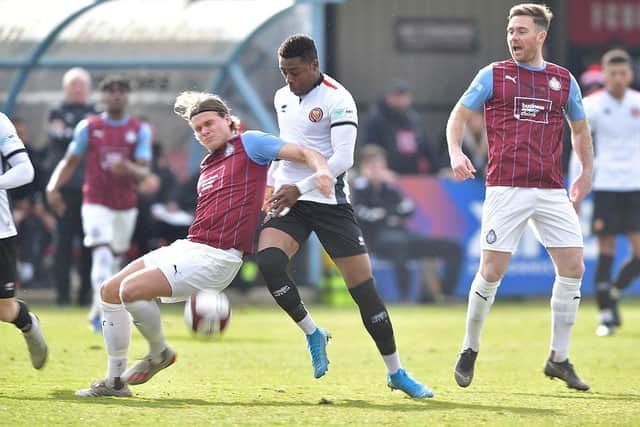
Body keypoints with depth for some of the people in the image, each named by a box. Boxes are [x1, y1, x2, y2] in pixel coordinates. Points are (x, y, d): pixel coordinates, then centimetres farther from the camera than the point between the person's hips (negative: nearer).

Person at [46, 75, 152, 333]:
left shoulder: (140, 130, 0)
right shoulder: (88, 128, -1)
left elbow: (143, 172, -9)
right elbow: (70, 161, 6)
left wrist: (127, 168, -32)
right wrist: (53, 187, -10)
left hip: (126, 206, 2)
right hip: (96, 203, -2)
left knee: (115, 257, 12)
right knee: (102, 253, -20)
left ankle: (99, 310, 30)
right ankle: (101, 307, -27)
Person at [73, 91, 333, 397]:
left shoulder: (249, 144, -1)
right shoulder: (207, 166, 21)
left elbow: (305, 154, -9)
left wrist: (321, 169, -27)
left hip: (215, 256, -9)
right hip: (187, 246, 9)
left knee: (131, 289, -22)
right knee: (110, 291, 7)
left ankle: (159, 352, 3)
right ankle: (115, 381, 12)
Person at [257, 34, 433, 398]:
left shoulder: (337, 100, -11)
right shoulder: (282, 98, 11)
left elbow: (343, 158, -19)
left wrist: (300, 188, -25)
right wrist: (271, 184, 20)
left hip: (329, 201, -5)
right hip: (288, 200, 5)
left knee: (364, 288, -5)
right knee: (268, 260, -25)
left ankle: (396, 372, 8)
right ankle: (313, 334, -4)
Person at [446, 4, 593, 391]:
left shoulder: (563, 80, 11)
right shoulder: (493, 75, 4)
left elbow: (580, 128, 24)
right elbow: (459, 115, 8)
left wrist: (587, 173, 19)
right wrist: (456, 152, -9)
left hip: (552, 191, 3)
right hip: (506, 188, -3)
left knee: (573, 268, -4)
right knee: (492, 271, -7)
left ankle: (559, 359, 7)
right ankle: (470, 351, 13)